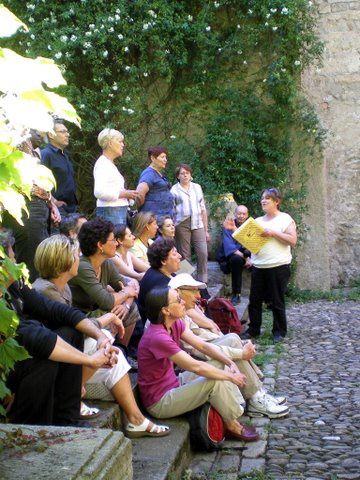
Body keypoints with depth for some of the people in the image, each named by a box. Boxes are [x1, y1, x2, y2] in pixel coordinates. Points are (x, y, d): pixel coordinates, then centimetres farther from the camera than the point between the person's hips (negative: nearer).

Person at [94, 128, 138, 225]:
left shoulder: (110, 164, 20)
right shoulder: (102, 164, -9)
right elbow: (99, 192, -22)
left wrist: (127, 195, 6)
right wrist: (124, 194, -16)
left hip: (119, 210, 9)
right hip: (110, 211, -9)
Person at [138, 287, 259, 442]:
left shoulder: (175, 324, -2)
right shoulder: (157, 337, -30)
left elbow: (202, 345, 3)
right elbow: (195, 366, -29)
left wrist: (230, 363, -10)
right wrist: (230, 377, -19)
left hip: (173, 383, 9)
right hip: (159, 403, -9)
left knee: (221, 365, 3)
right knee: (215, 382, -21)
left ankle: (238, 409, 6)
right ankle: (232, 426, -1)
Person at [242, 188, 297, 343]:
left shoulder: (285, 219, -1)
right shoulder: (258, 220, 16)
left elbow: (293, 240, -11)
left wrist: (273, 233, -17)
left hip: (278, 266, -6)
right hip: (258, 266, 6)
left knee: (276, 301, 2)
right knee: (254, 300, 7)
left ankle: (279, 331, 15)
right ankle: (253, 330, 19)